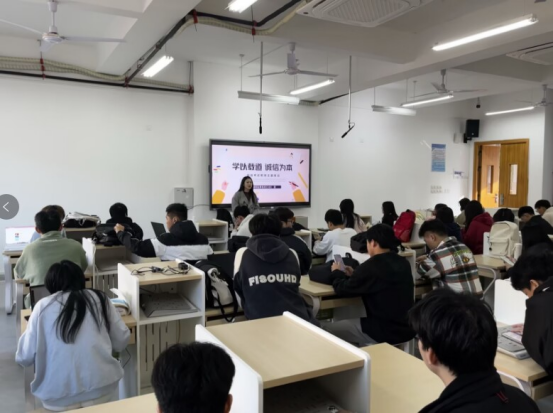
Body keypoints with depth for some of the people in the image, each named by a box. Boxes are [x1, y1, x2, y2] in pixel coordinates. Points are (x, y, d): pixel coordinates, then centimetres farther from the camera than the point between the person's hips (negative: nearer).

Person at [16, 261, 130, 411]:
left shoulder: (43, 306, 1)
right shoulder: (99, 298, 5)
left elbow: (24, 357, 4)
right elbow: (121, 342, 8)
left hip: (58, 397, 0)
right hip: (101, 388, 0)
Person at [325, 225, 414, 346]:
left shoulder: (371, 266, -19)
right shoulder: (403, 263, 4)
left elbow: (343, 289, -7)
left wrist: (337, 273, 12)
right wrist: (355, 275, 21)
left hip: (384, 332, -8)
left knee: (327, 329, 8)